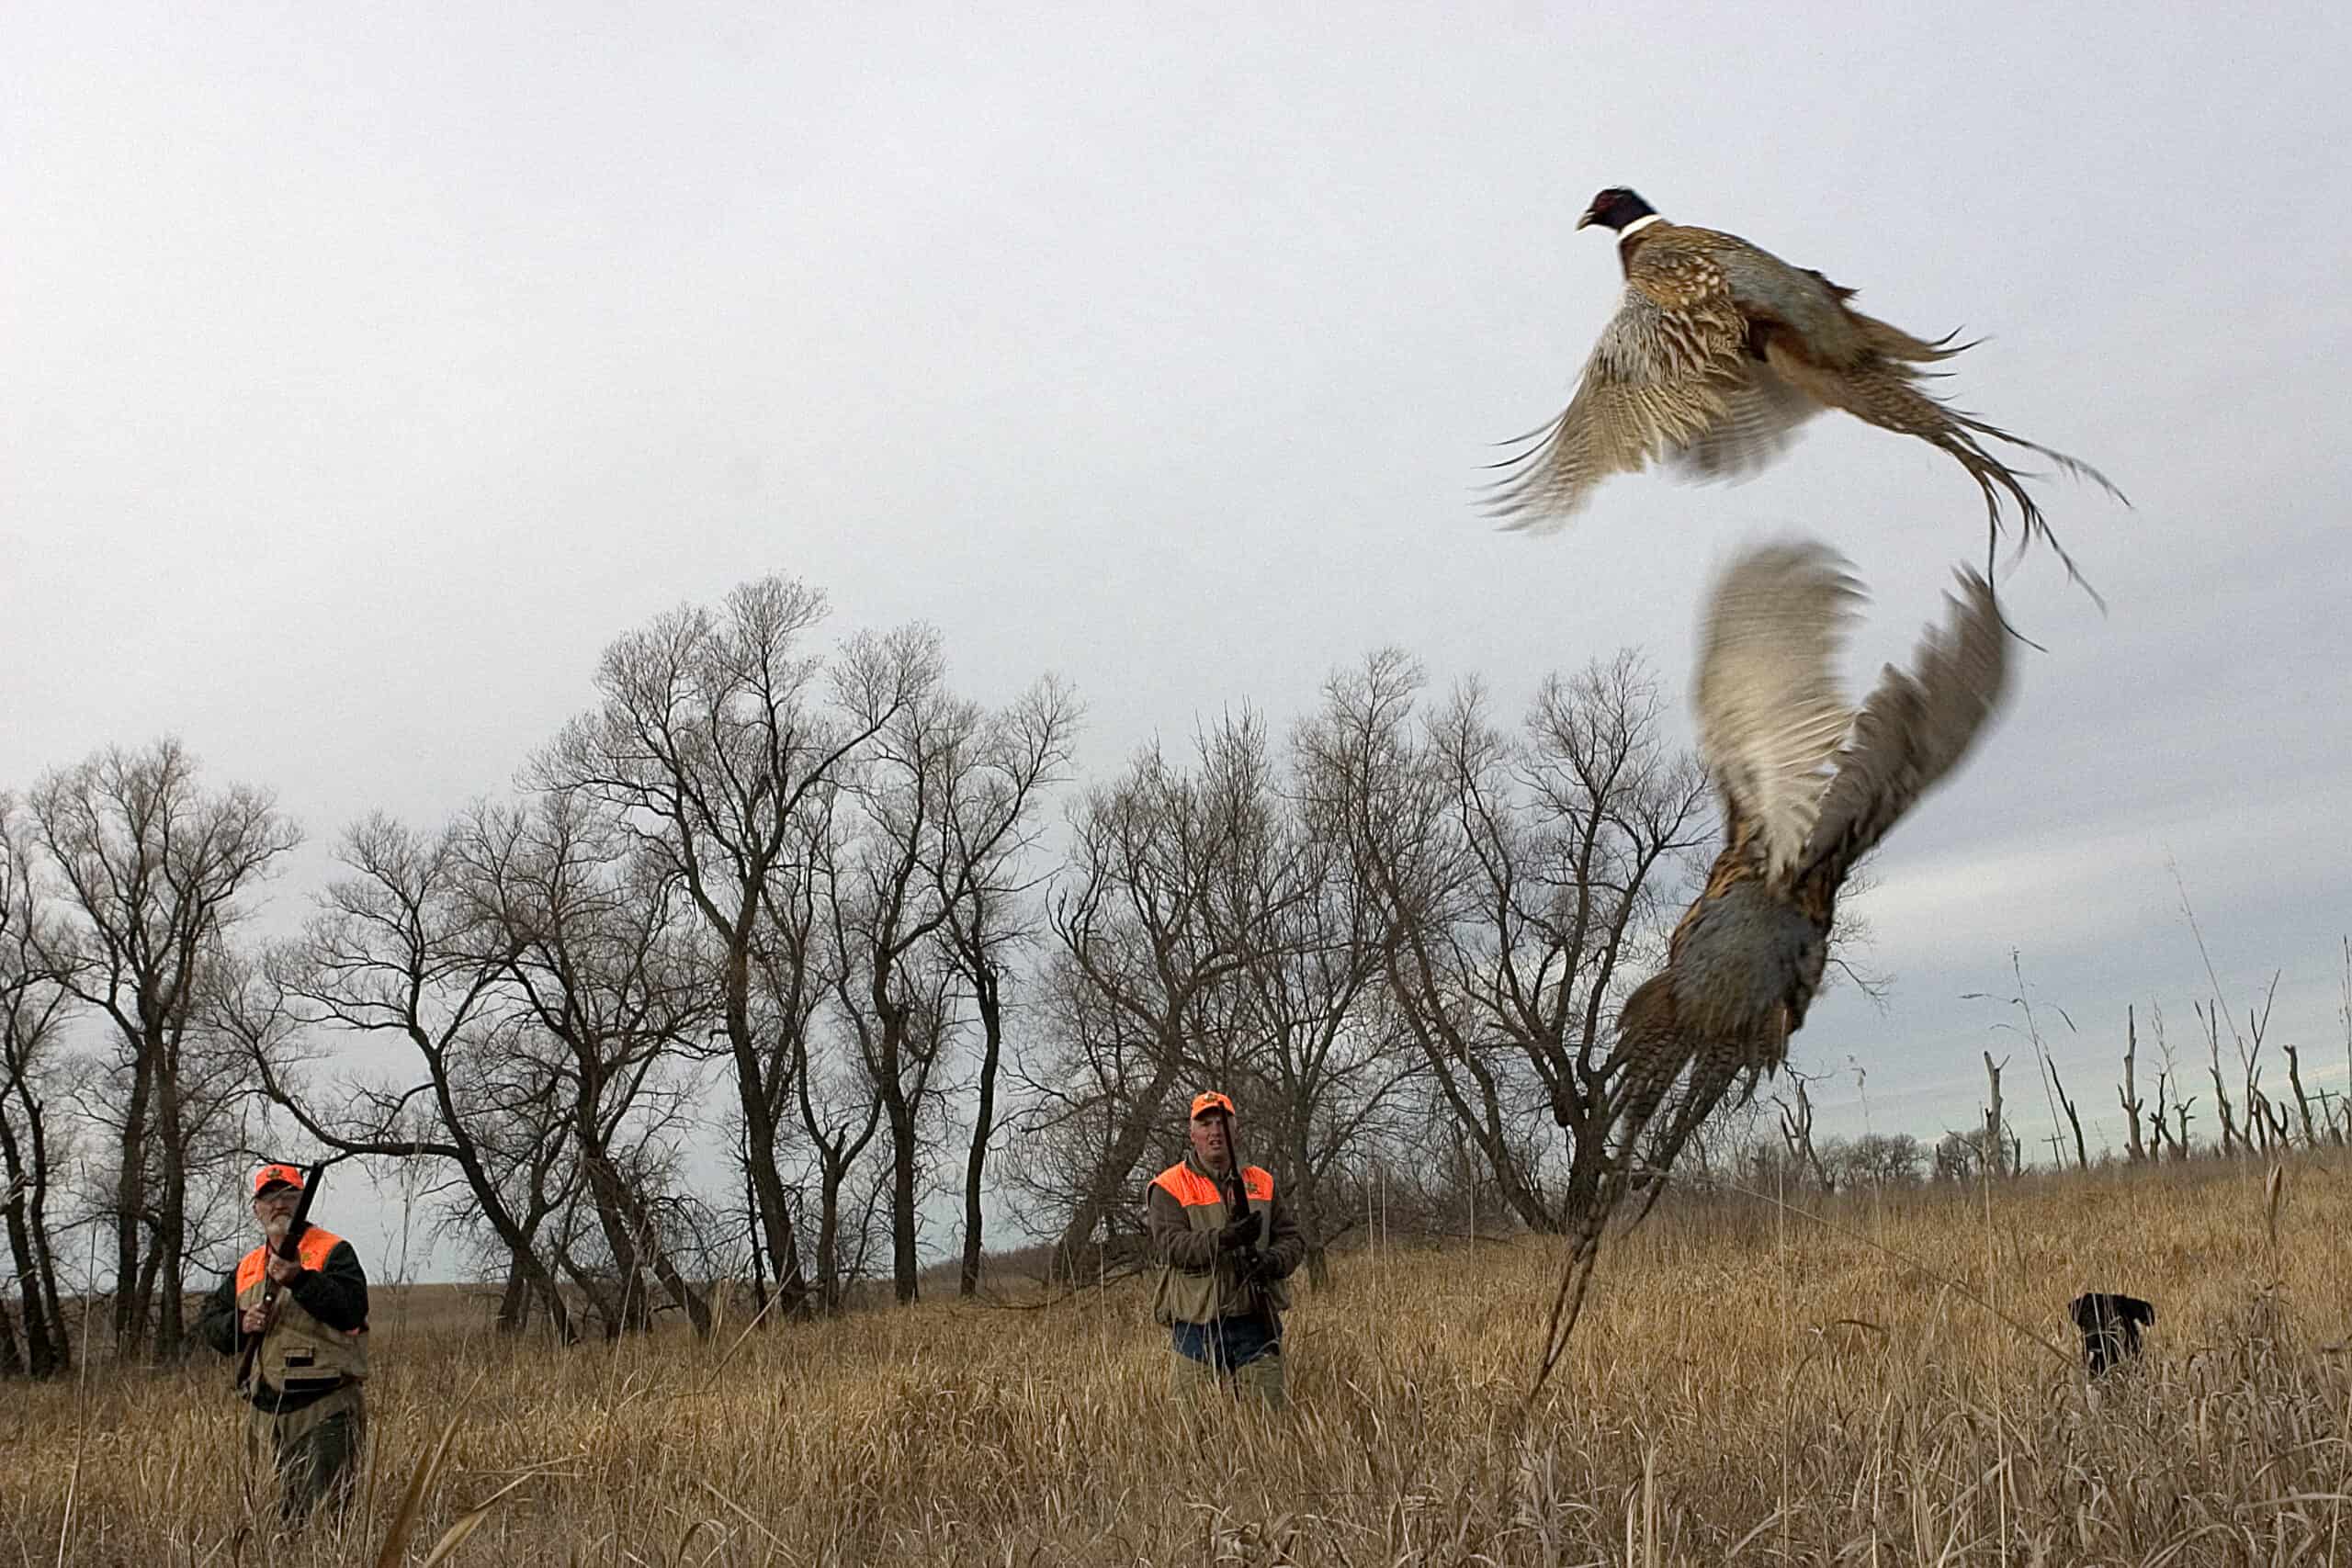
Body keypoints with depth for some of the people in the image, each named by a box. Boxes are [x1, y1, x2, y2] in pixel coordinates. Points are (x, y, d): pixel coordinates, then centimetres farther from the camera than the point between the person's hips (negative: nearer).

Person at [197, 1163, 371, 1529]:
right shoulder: (247, 1268, 18)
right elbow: (209, 1323, 18)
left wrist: (300, 1279, -25)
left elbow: (353, 1308, -16)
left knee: (328, 1509, -12)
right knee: (290, 1516, 12)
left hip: (325, 1411, -6)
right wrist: (240, 1324, -3)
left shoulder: (333, 1252, -2)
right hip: (269, 1415, 6)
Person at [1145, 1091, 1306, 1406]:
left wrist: (1273, 1260, -10)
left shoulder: (1261, 1183, 13)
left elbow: (1293, 1238, 13)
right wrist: (1224, 1239, -28)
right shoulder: (1169, 1188, 0)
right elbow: (1171, 1246, -13)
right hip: (1196, 1326, -3)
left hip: (1256, 1322, 3)